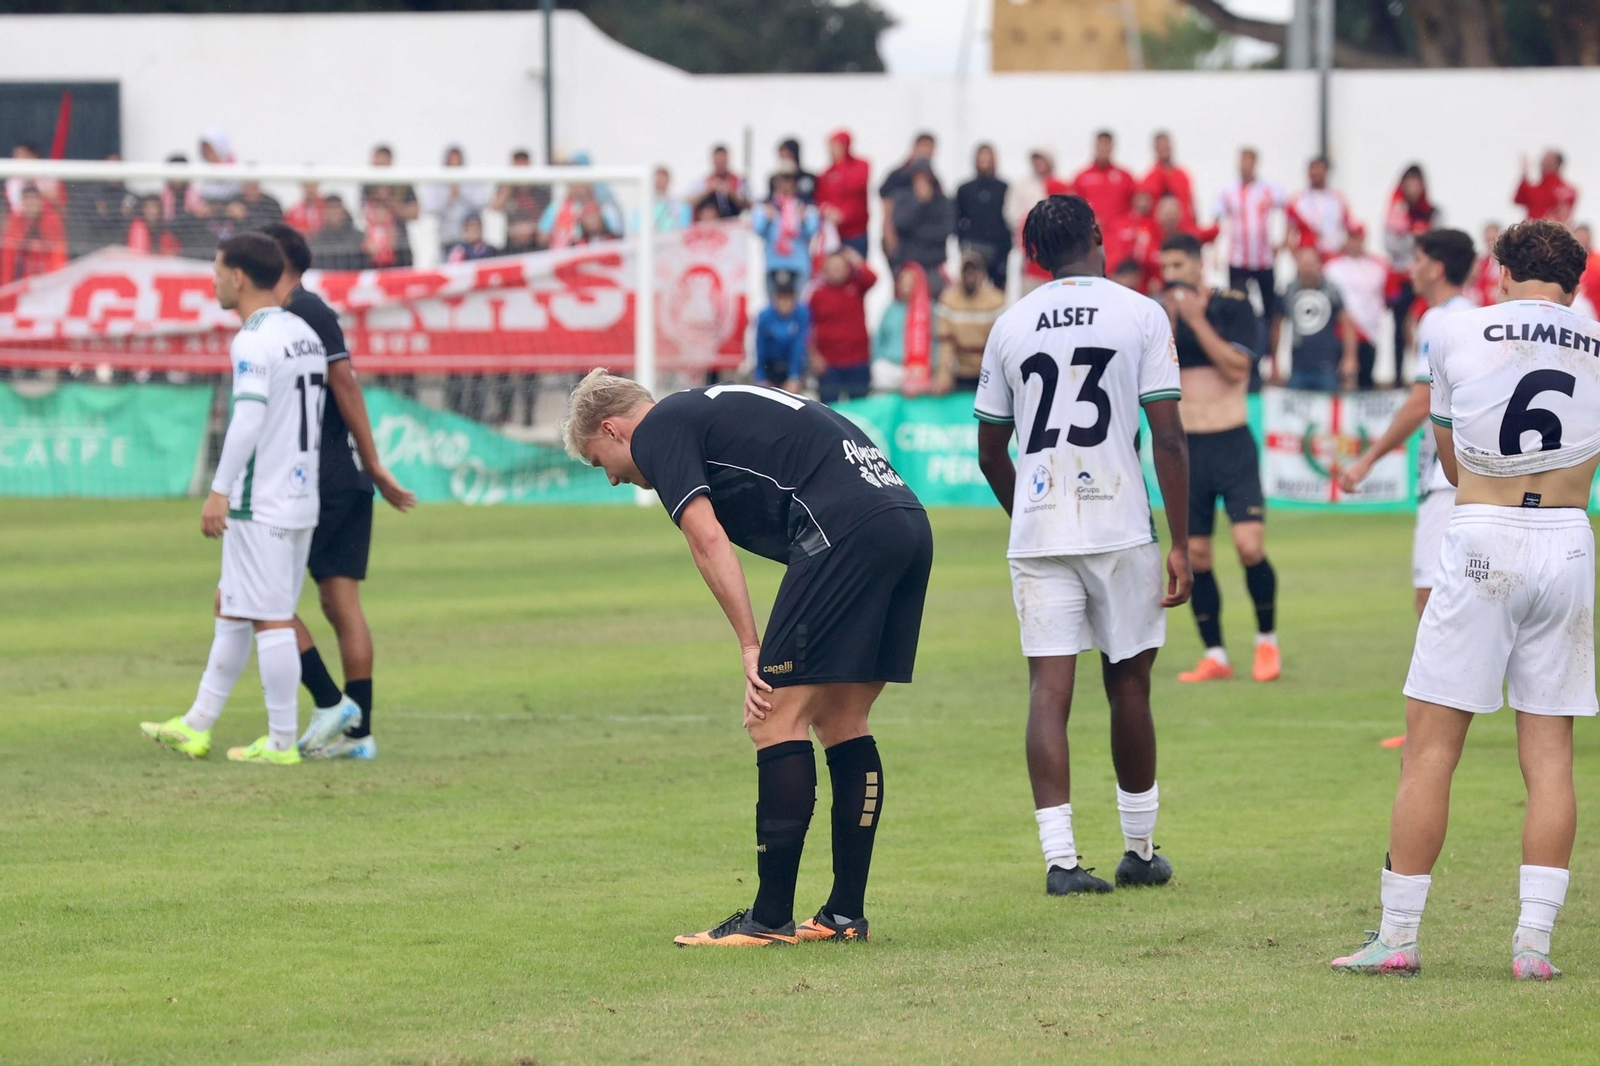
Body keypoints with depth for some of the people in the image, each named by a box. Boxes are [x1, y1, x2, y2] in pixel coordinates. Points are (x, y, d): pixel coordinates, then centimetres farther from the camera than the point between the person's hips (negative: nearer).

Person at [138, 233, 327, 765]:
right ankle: (196, 727, 22)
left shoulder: (254, 342, -15)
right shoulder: (305, 335, 13)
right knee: (230, 607, 17)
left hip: (260, 503, -9)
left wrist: (219, 492, -24)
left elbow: (249, 418, -25)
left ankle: (282, 742, -1)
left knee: (270, 620, -4)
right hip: (300, 498, 9)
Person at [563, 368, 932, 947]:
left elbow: (708, 539, -7)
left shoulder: (657, 432, 6)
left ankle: (771, 918, -3)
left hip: (844, 528, -9)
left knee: (778, 719, -4)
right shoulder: (717, 408, 32)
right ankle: (846, 914, 16)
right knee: (841, 721, 15)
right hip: (910, 522, 9)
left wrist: (751, 648, -5)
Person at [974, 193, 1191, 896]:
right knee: (1129, 685, 11)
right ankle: (1140, 850, 20)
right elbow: (1167, 437, -6)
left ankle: (1059, 857, -12)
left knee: (1049, 687, -3)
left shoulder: (1011, 325, 9)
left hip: (1037, 534, 2)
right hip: (1121, 530, -1)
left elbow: (991, 453, 14)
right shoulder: (1141, 315, 0)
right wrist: (1180, 543, -3)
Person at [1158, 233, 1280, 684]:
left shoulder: (1233, 306, -3)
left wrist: (1197, 319, -16)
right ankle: (1214, 655, 10)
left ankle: (1267, 639, 4)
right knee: (1195, 556, 2)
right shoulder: (1163, 313, 7)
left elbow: (1236, 367, -14)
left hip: (1232, 445, -4)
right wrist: (1168, 323, -14)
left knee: (1249, 545, -15)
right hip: (1184, 448, 4)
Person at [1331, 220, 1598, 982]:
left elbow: (1450, 462, 10)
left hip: (1481, 543, -2)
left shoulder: (1458, 333, 1)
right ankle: (1534, 940, -1)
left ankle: (1398, 936, 2)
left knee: (1430, 747, 2)